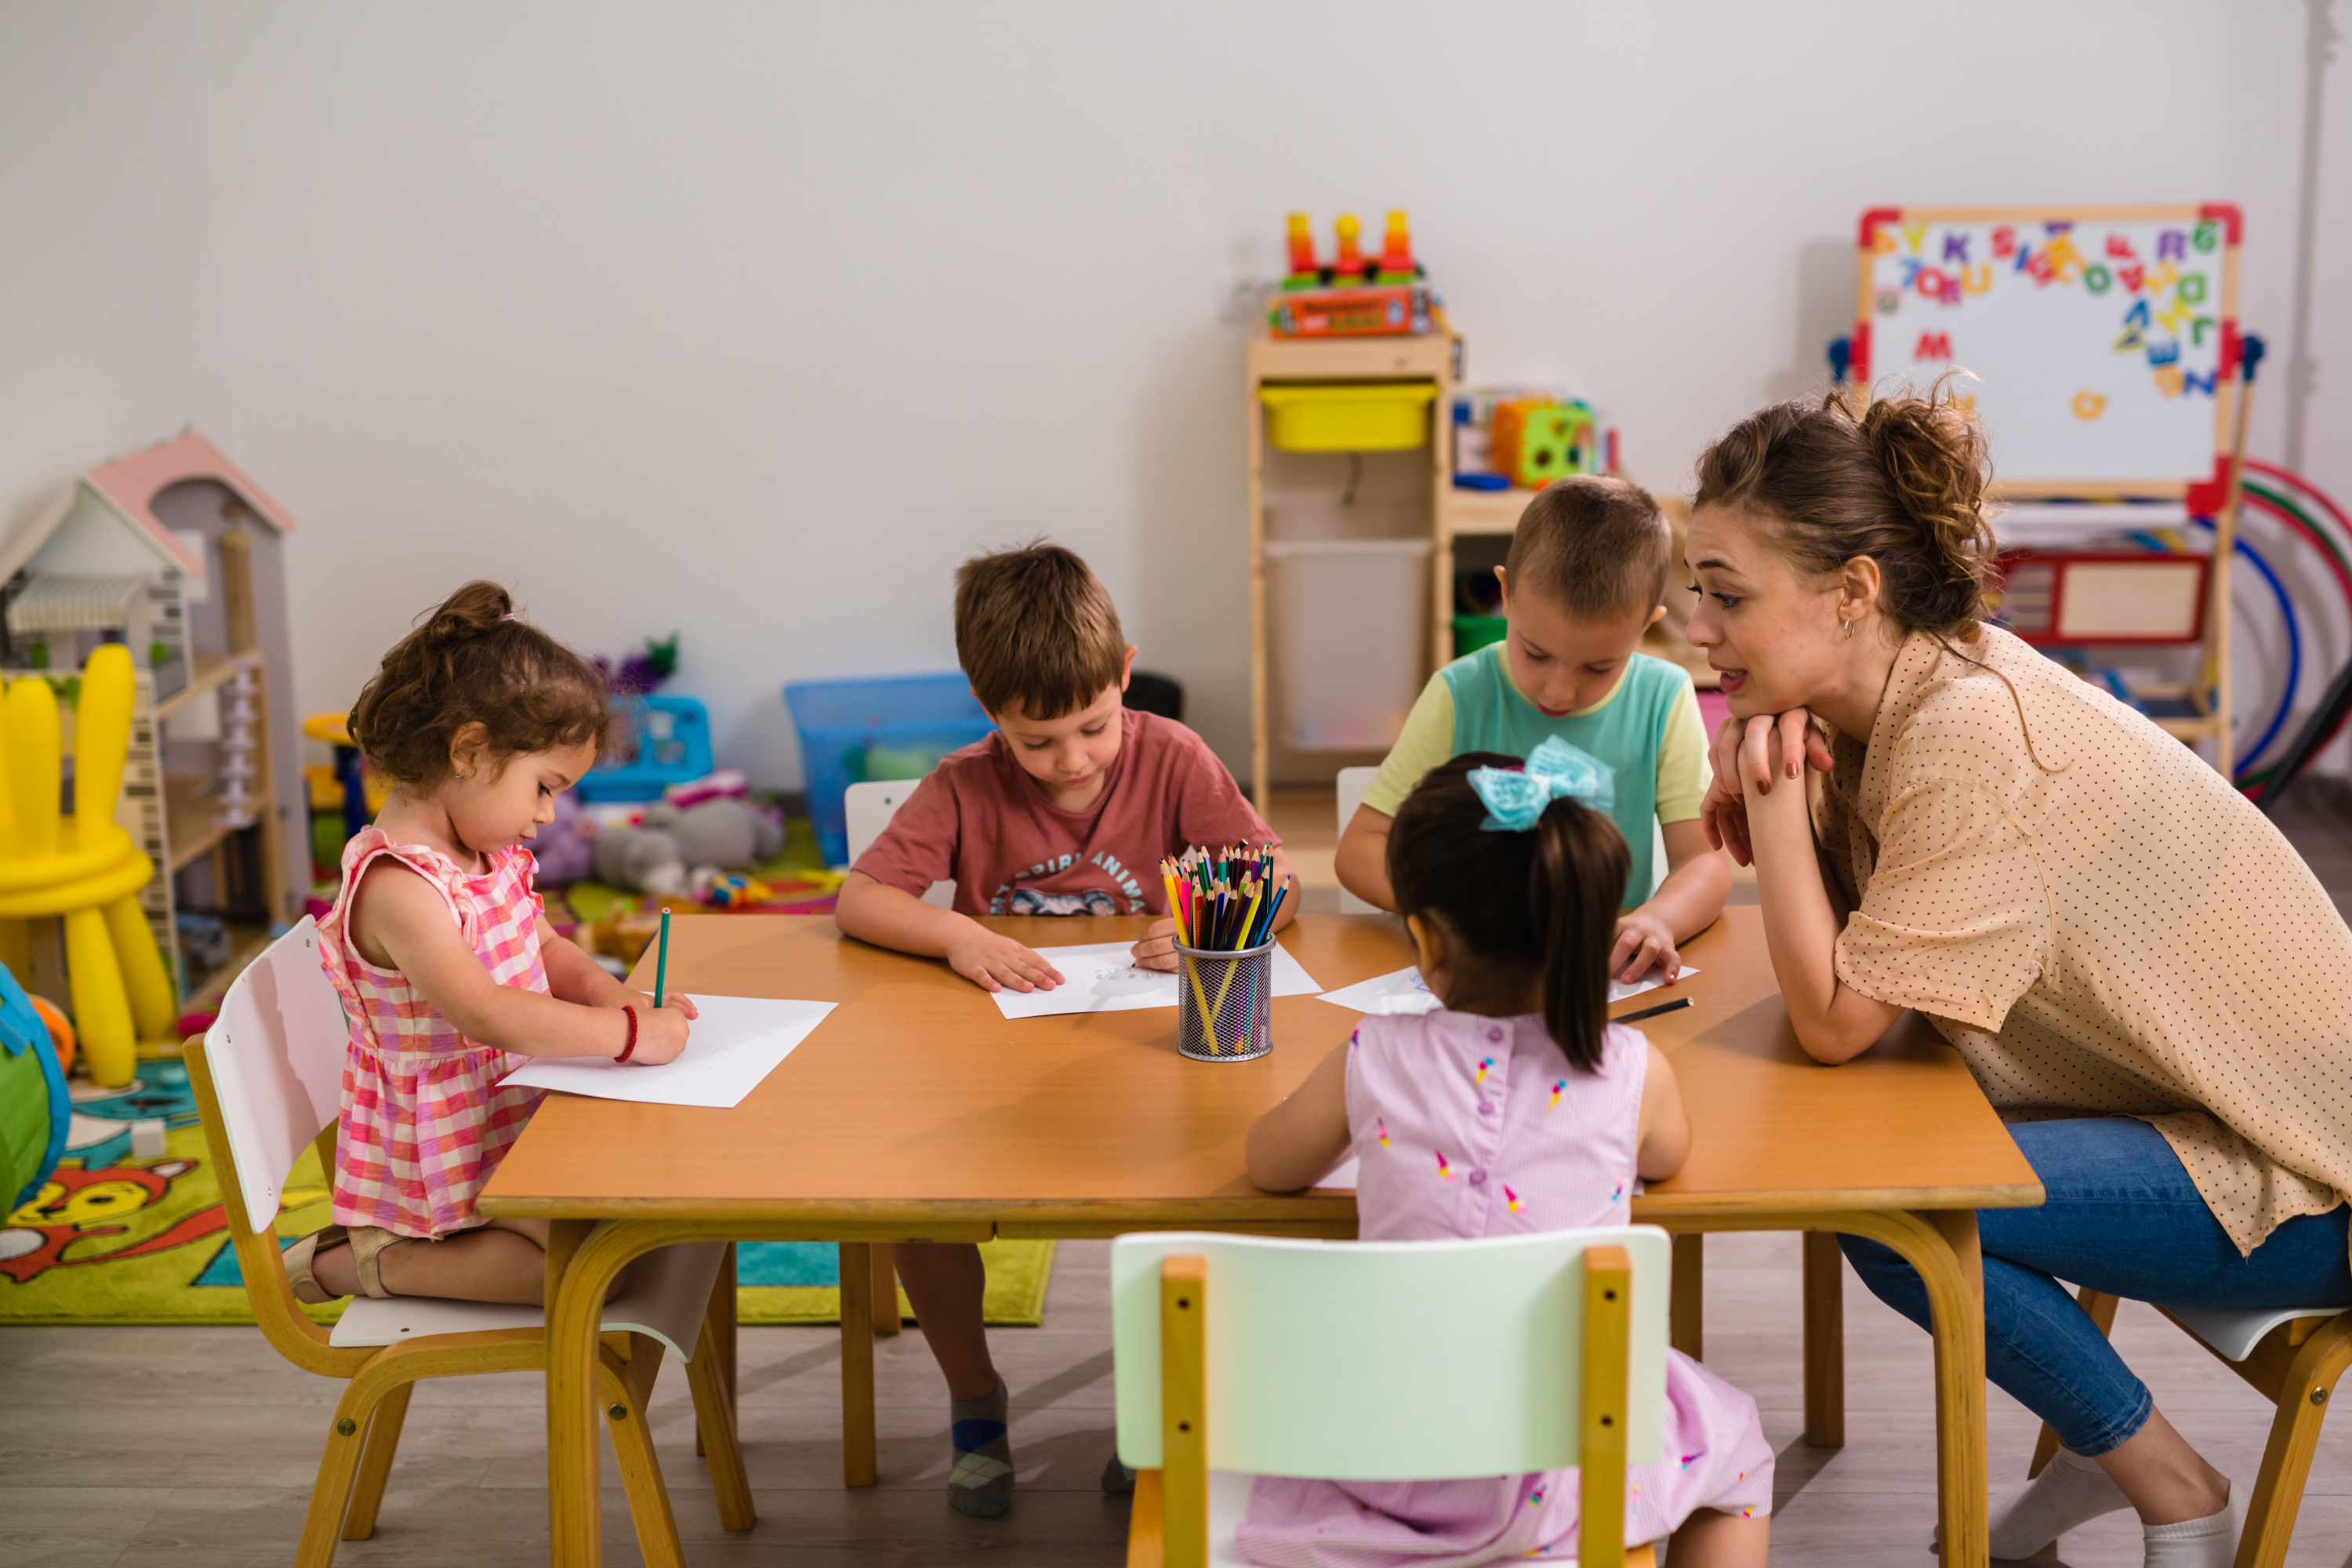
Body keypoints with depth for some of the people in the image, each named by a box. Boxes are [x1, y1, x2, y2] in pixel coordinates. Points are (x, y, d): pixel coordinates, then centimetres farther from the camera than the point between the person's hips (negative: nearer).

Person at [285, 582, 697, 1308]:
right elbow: (485, 1013, -35)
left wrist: (618, 998, -2)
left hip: (516, 1113, 10)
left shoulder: (488, 853, 6)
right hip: (450, 1152, -10)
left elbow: (547, 950, 18)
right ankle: (375, 1262, -4)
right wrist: (627, 1033, -29)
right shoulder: (397, 886, -26)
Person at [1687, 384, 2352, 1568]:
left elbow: (1834, 1019, -22)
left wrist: (1768, 777, -21)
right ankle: (2106, 1449, 20)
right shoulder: (1916, 688, 1)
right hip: (2219, 1110, 9)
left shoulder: (1972, 733, -26)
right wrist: (1769, 772, -11)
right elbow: (1838, 955, 4)